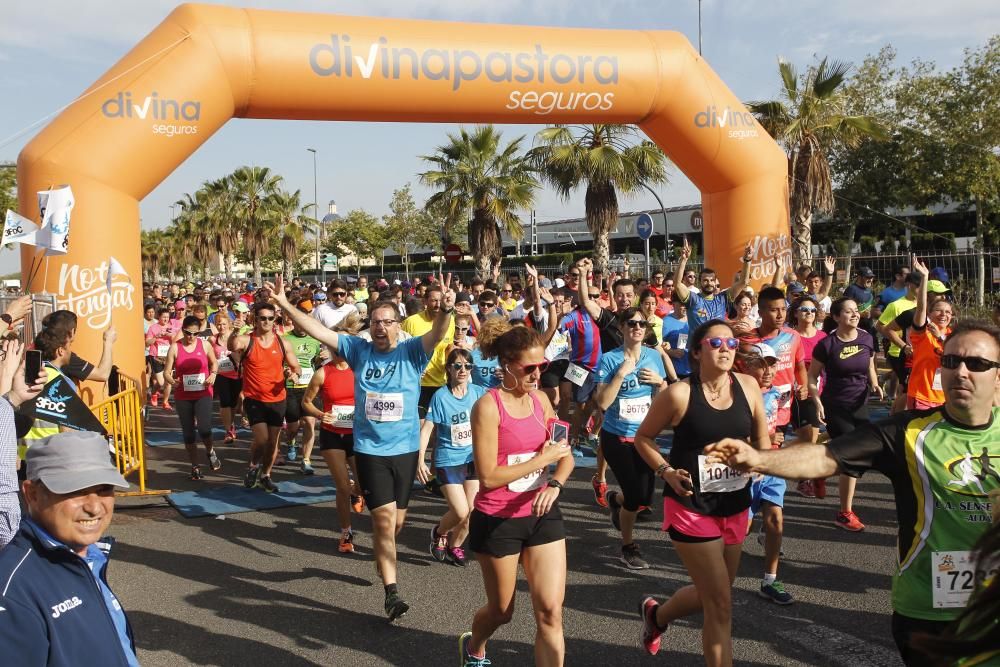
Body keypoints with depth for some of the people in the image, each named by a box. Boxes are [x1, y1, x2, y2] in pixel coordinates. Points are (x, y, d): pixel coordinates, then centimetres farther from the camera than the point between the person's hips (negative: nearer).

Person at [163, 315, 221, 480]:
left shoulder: (205, 345, -1)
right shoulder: (175, 347, -4)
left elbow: (214, 363, 15)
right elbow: (166, 372, -5)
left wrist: (213, 374, -5)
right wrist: (172, 381, -26)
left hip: (203, 394, -1)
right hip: (183, 396, 1)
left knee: (204, 428, -17)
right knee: (188, 433, 8)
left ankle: (210, 451, 15)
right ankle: (195, 467, 24)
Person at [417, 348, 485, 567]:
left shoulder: (478, 392, -3)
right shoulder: (440, 396, -13)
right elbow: (426, 429, -12)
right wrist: (420, 460, -18)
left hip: (473, 458, 4)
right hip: (448, 460, -4)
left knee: (473, 512, 4)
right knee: (461, 512, -11)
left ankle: (454, 546, 31)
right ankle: (439, 533, 22)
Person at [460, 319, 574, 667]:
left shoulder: (540, 399, 1)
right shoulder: (488, 406, -17)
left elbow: (566, 456, 6)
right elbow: (488, 477, -20)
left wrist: (555, 484, -16)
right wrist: (543, 458, -20)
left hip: (542, 513, 5)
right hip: (498, 521, -4)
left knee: (550, 612, -2)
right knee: (502, 610, 16)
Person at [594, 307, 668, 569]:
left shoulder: (654, 355, 1)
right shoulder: (610, 359, -13)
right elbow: (602, 403, -18)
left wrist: (659, 381, -11)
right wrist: (621, 374, -24)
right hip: (617, 437, -4)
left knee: (645, 497, 6)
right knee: (635, 496, -4)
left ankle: (615, 499, 42)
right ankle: (628, 546, 22)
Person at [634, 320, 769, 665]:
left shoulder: (748, 386, -2)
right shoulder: (680, 394, -15)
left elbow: (761, 436, 12)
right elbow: (643, 437, -2)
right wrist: (666, 471, -16)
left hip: (735, 506, 6)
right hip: (691, 507, -6)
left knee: (710, 595, 19)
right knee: (721, 605, -4)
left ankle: (656, 614, 50)